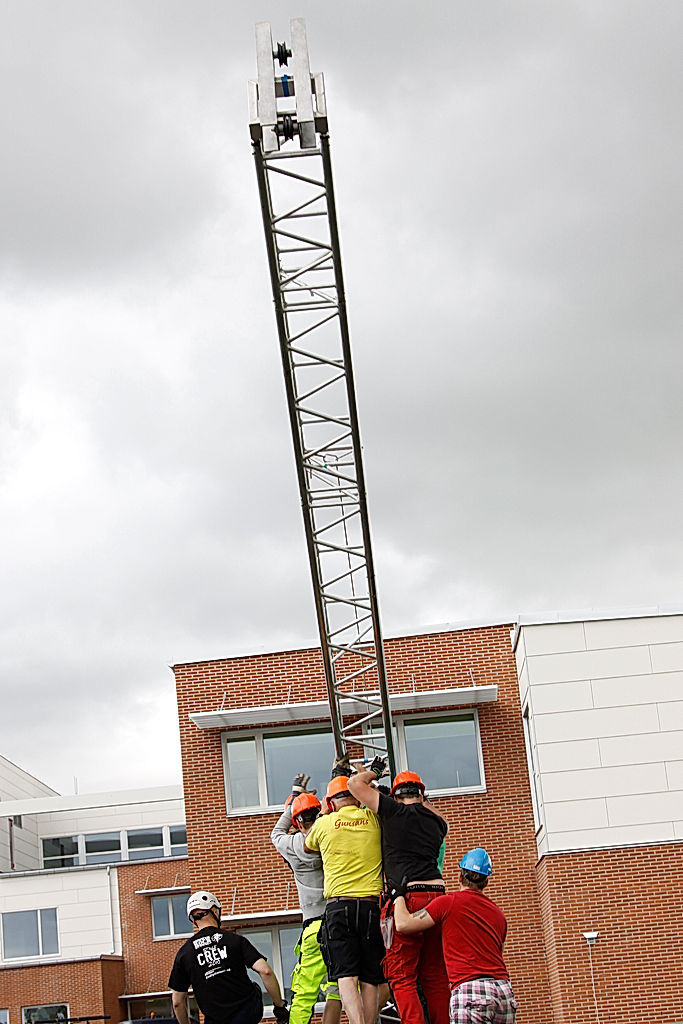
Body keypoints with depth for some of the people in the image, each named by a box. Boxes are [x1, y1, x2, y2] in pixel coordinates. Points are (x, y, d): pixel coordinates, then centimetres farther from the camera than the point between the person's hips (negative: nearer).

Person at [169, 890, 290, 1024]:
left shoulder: (184, 953, 0)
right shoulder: (235, 940, -2)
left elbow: (177, 1002, 2)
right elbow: (265, 971, -11)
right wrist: (280, 1006, 0)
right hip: (251, 1013, 1)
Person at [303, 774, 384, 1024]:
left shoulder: (324, 823, 6)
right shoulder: (373, 819, 7)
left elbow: (307, 847, 28)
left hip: (338, 905, -1)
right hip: (371, 904, 1)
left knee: (346, 977, -8)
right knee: (369, 981, 6)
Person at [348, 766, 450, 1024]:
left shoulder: (394, 811, 2)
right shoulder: (436, 822, 16)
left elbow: (355, 783, 7)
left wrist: (373, 772, 24)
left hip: (407, 896, -5)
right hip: (436, 894, 5)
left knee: (402, 978, -3)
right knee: (436, 977, 12)